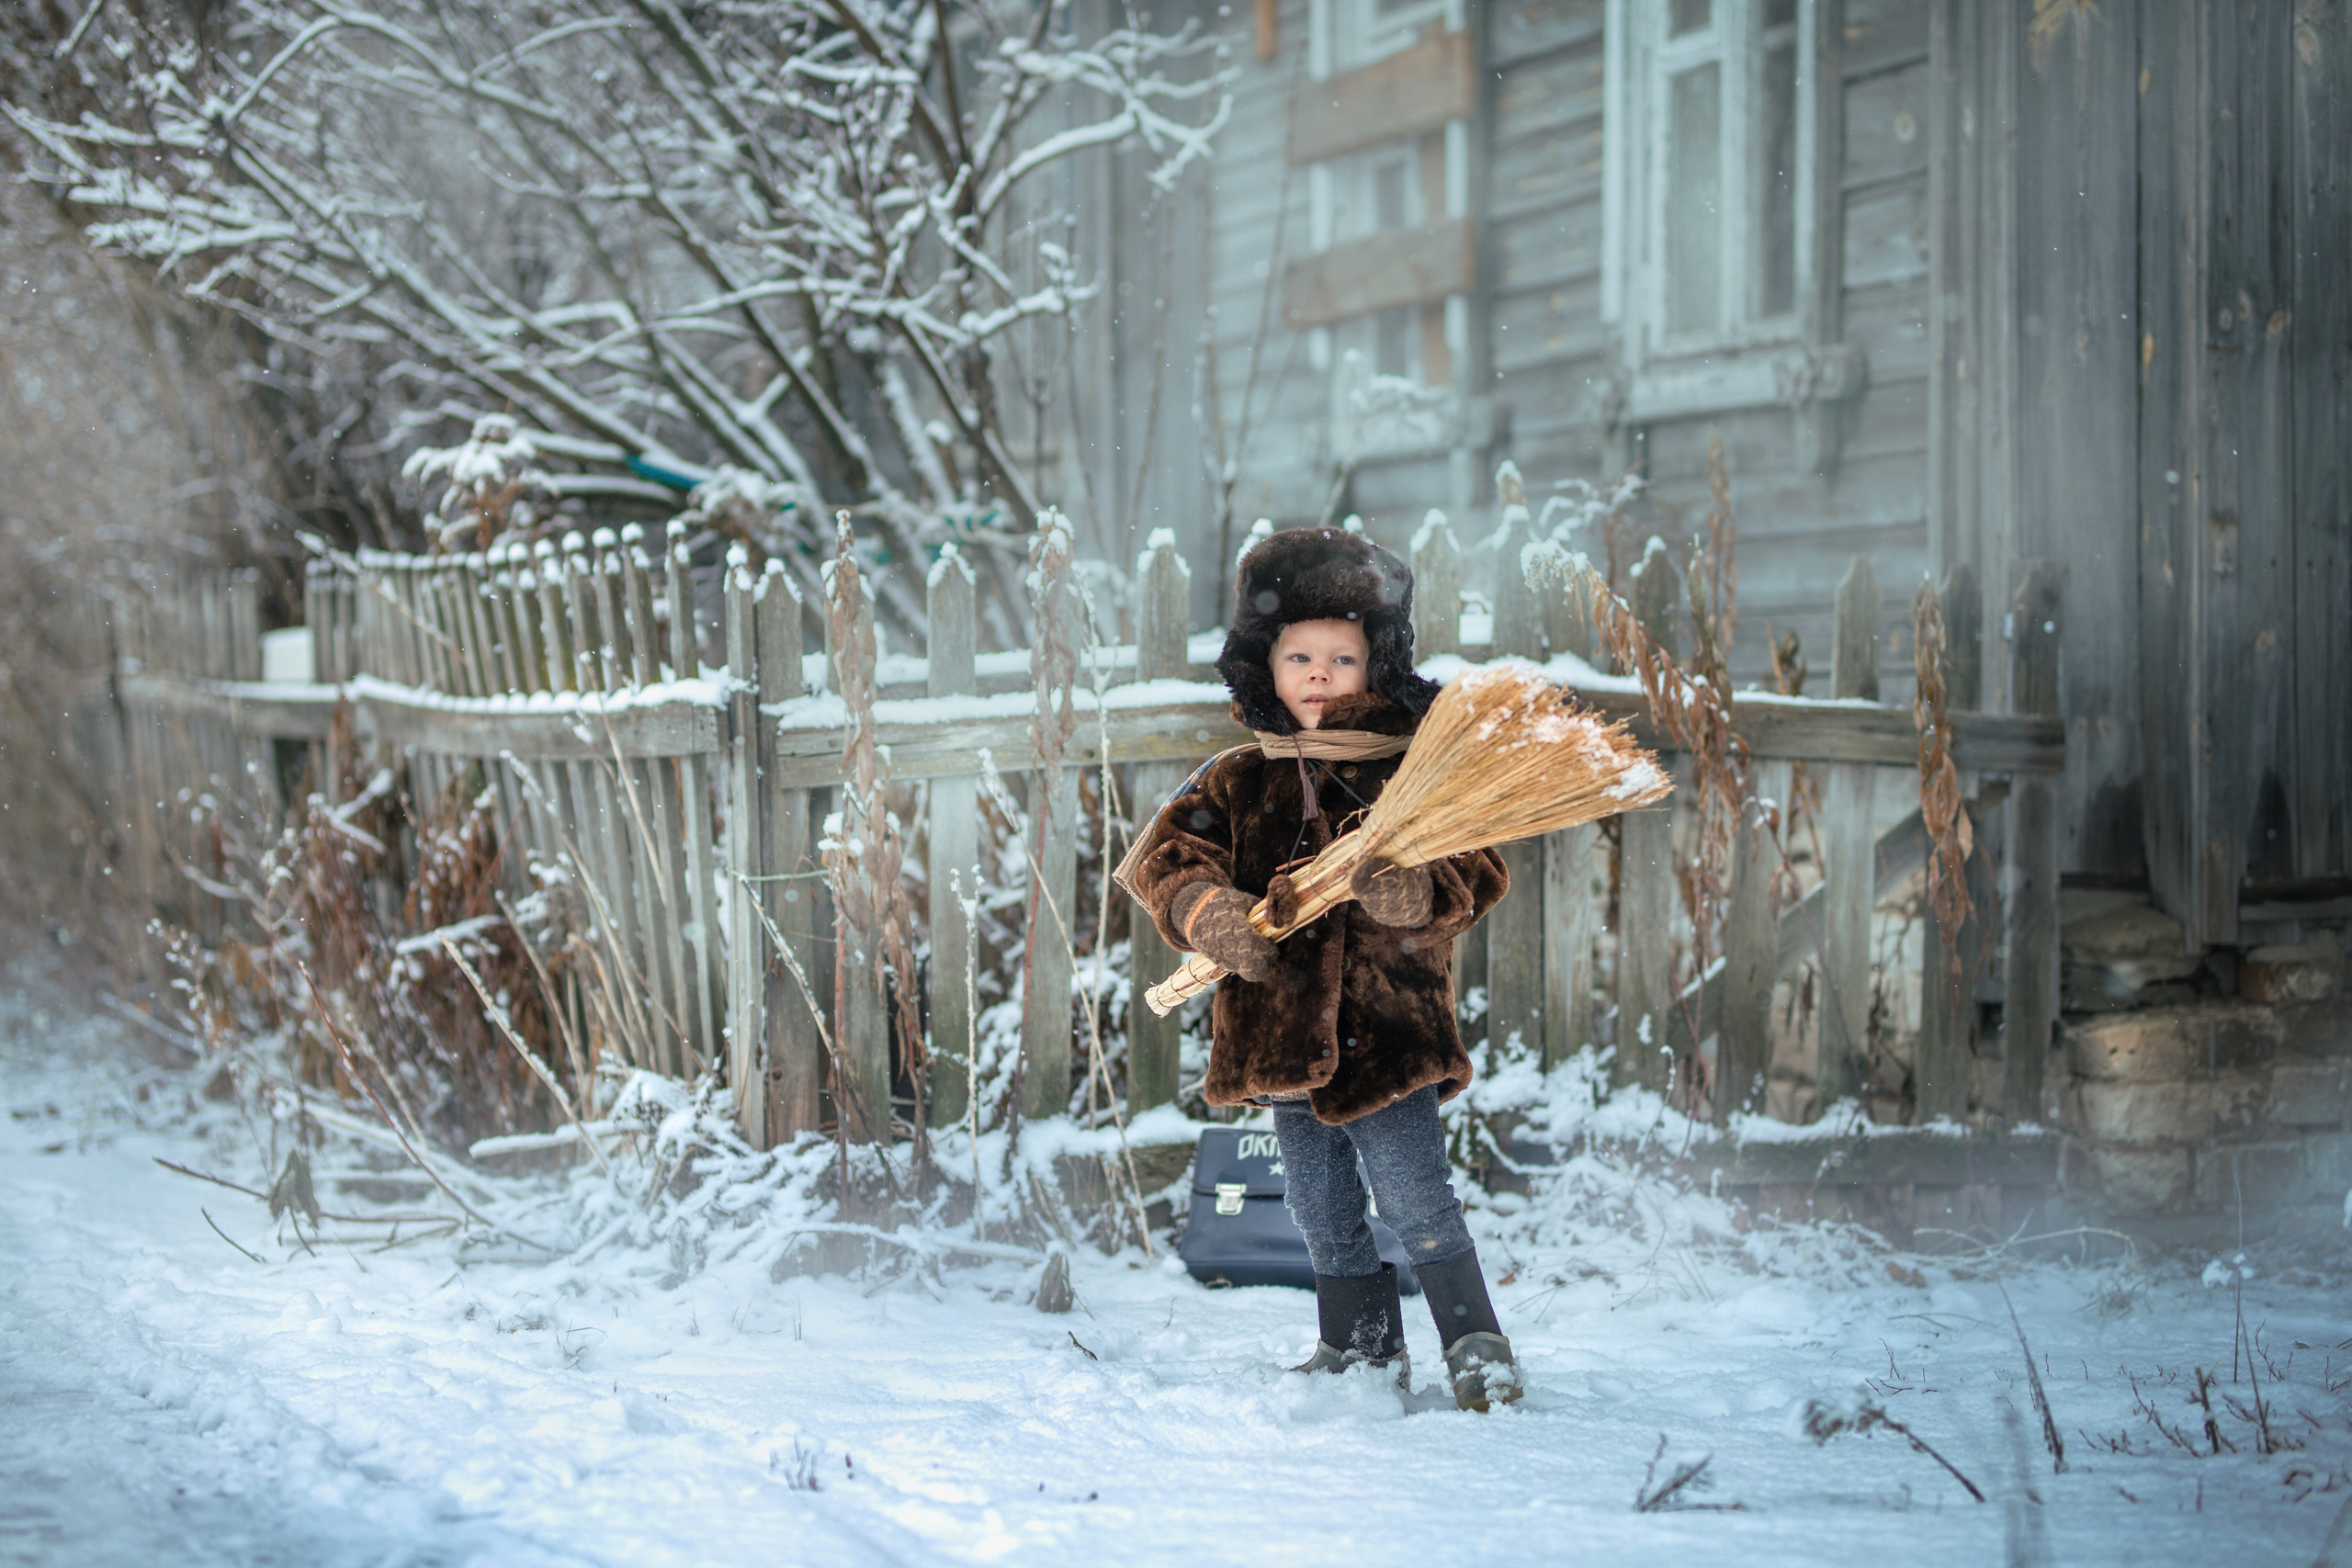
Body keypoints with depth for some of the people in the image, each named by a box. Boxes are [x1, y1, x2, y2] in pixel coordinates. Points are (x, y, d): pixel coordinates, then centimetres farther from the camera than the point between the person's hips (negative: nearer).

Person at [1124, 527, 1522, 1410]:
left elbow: (1477, 872, -7)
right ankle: (1362, 1348, 29)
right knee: (1323, 1215, 14)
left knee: (1414, 1198, -10)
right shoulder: (1239, 784, 9)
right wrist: (1208, 909, -19)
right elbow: (1159, 856, 1)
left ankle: (1477, 1347, 2)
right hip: (1284, 1031, 5)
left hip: (1388, 1017, -4)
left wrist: (1414, 893, -29)